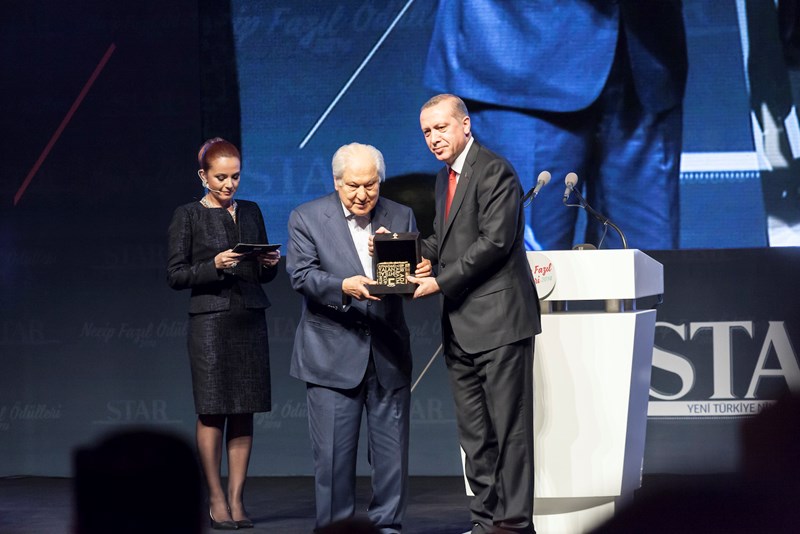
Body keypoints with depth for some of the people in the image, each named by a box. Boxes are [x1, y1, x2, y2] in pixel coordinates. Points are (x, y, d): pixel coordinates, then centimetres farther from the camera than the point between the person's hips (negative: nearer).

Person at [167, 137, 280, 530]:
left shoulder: (251, 213, 13)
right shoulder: (188, 216, 1)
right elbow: (175, 275, -3)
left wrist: (271, 263, -4)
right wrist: (214, 265, -16)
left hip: (250, 319, 4)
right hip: (210, 319, -4)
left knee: (244, 412, 2)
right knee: (211, 411, -4)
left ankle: (237, 499, 5)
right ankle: (216, 499, 3)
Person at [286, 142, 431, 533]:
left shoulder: (401, 217, 9)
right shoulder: (307, 218, 0)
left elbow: (416, 266, 9)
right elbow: (301, 274, -9)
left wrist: (421, 272, -16)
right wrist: (344, 287, -26)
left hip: (388, 354, 3)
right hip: (333, 353, -3)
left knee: (392, 449, 6)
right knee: (334, 452, -1)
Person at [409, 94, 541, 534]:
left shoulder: (494, 171, -10)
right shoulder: (444, 178, 19)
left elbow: (494, 241, -17)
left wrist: (439, 282, -17)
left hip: (498, 318, -9)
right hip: (460, 325, 9)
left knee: (509, 427, -5)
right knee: (473, 432, 10)